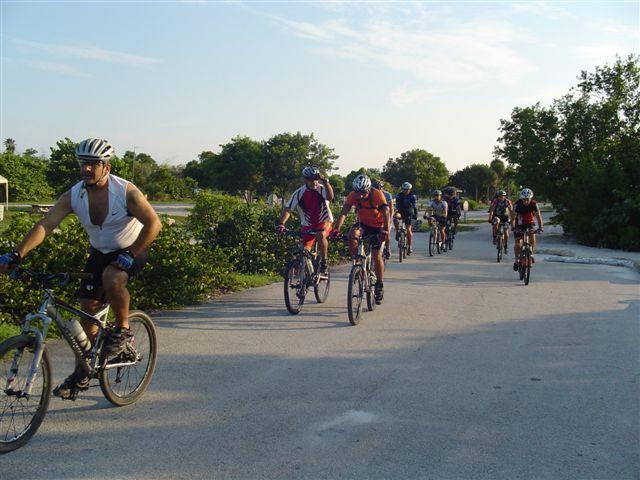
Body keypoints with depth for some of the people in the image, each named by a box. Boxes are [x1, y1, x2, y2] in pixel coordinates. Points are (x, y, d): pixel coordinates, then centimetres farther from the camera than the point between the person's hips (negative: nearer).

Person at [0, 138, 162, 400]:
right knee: (87, 308, 2)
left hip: (130, 251, -5)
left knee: (112, 279, -37)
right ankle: (82, 374, 17)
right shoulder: (73, 196, -13)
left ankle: (122, 329, -10)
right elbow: (45, 225, -21)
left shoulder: (126, 191, -22)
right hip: (99, 252, 5)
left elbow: (153, 224, -22)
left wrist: (130, 255, -28)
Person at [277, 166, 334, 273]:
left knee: (320, 235, -34)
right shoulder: (299, 193, -9)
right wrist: (281, 224, -29)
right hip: (308, 226, 2)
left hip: (324, 222, -2)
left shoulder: (322, 189, -12)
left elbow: (330, 197, -34)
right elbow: (288, 209, -13)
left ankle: (324, 262, -16)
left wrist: (325, 181, -47)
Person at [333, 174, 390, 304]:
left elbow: (386, 213, -37)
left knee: (376, 256, -8)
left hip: (378, 226, -3)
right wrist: (337, 228, -41)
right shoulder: (352, 196, -19)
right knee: (352, 236, -30)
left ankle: (379, 286, 8)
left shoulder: (377, 195, -27)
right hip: (362, 224, 3)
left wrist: (386, 230, -52)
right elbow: (344, 213, -26)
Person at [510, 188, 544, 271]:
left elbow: (538, 216, -23)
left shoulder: (534, 204, -20)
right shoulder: (517, 204, -24)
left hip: (530, 223, 1)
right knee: (517, 243, -8)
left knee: (532, 238, -21)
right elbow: (513, 216, -26)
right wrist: (513, 227, -39)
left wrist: (540, 227, -35)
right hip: (519, 225, -1)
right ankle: (516, 259, 9)